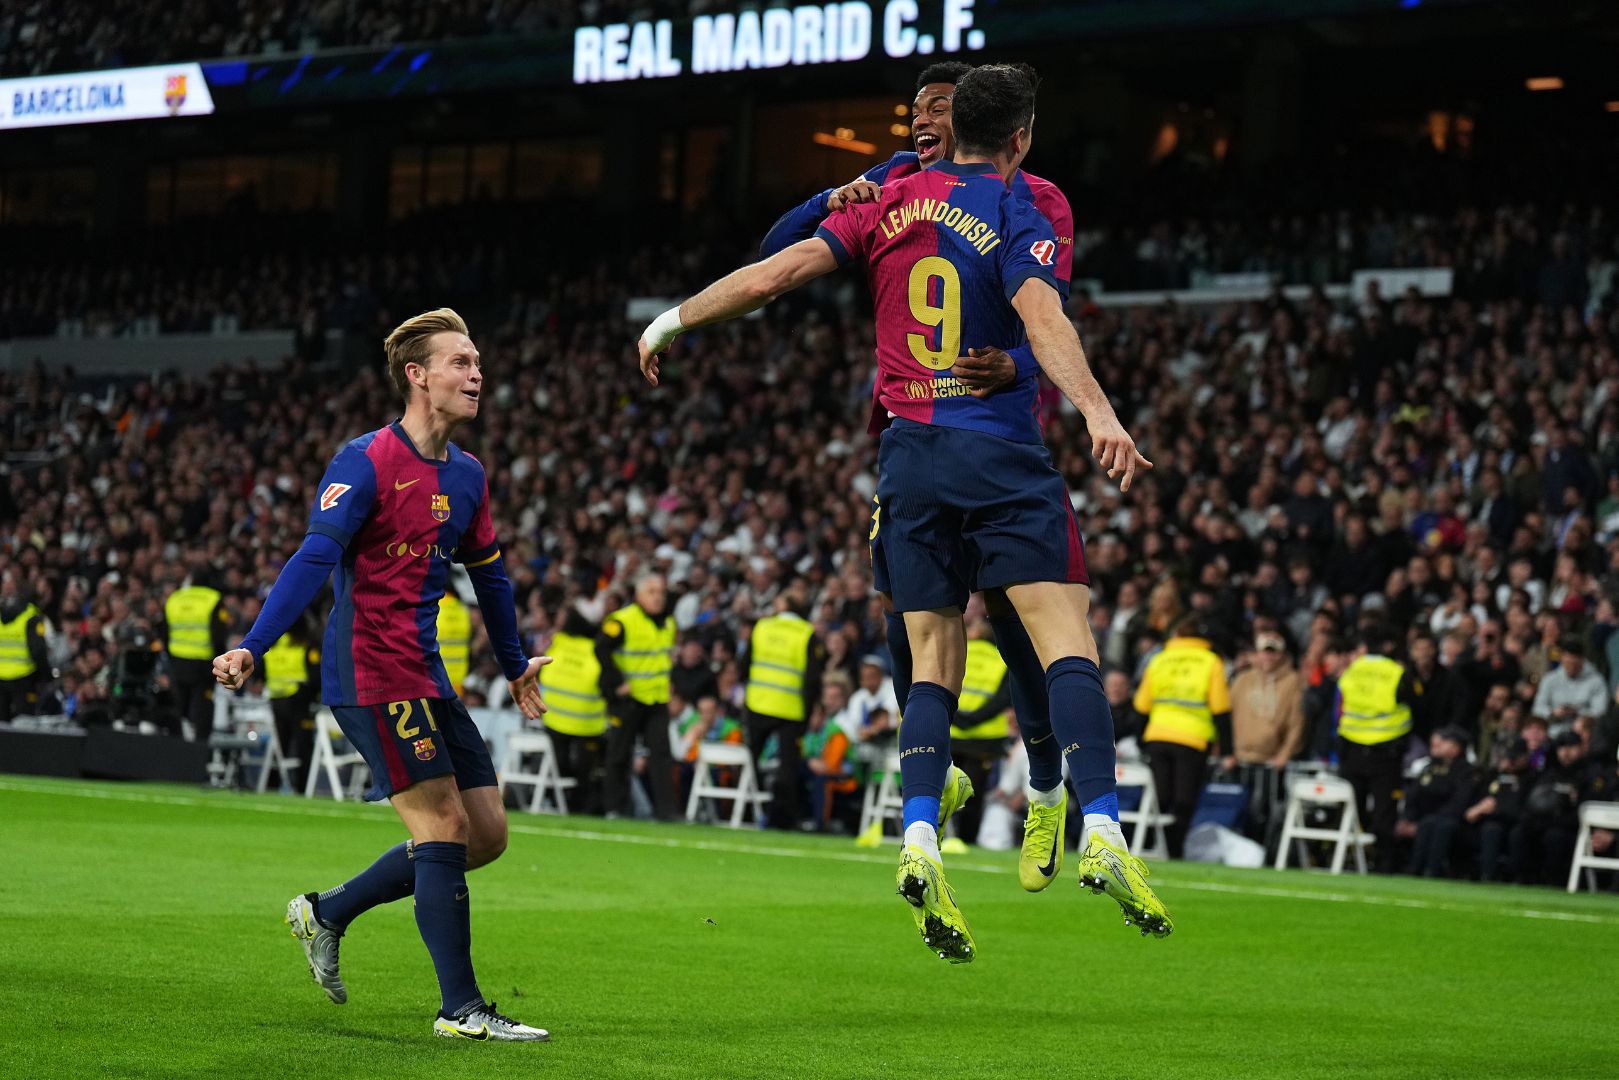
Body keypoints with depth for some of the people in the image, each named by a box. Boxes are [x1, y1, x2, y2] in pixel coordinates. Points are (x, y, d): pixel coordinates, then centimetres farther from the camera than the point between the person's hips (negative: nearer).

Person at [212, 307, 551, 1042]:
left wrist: (514, 666, 34)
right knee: (445, 829, -10)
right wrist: (252, 648, -32)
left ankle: (326, 914, 20)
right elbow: (315, 559, -22)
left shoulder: (467, 476, 13)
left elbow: (488, 573, 26)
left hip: (425, 677, 9)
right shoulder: (367, 463, -12)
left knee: (487, 833, 6)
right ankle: (461, 1008, -2)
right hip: (371, 673, -8)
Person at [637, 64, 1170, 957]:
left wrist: (675, 319, 15)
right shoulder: (1018, 219, -4)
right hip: (1001, 454, -4)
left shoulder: (891, 201, 8)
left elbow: (776, 273, 4)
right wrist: (1097, 412, -34)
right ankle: (1102, 833, -21)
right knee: (1066, 640, -7)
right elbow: (1042, 319, -22)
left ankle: (919, 840, -9)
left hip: (910, 453, 5)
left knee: (934, 664, 9)